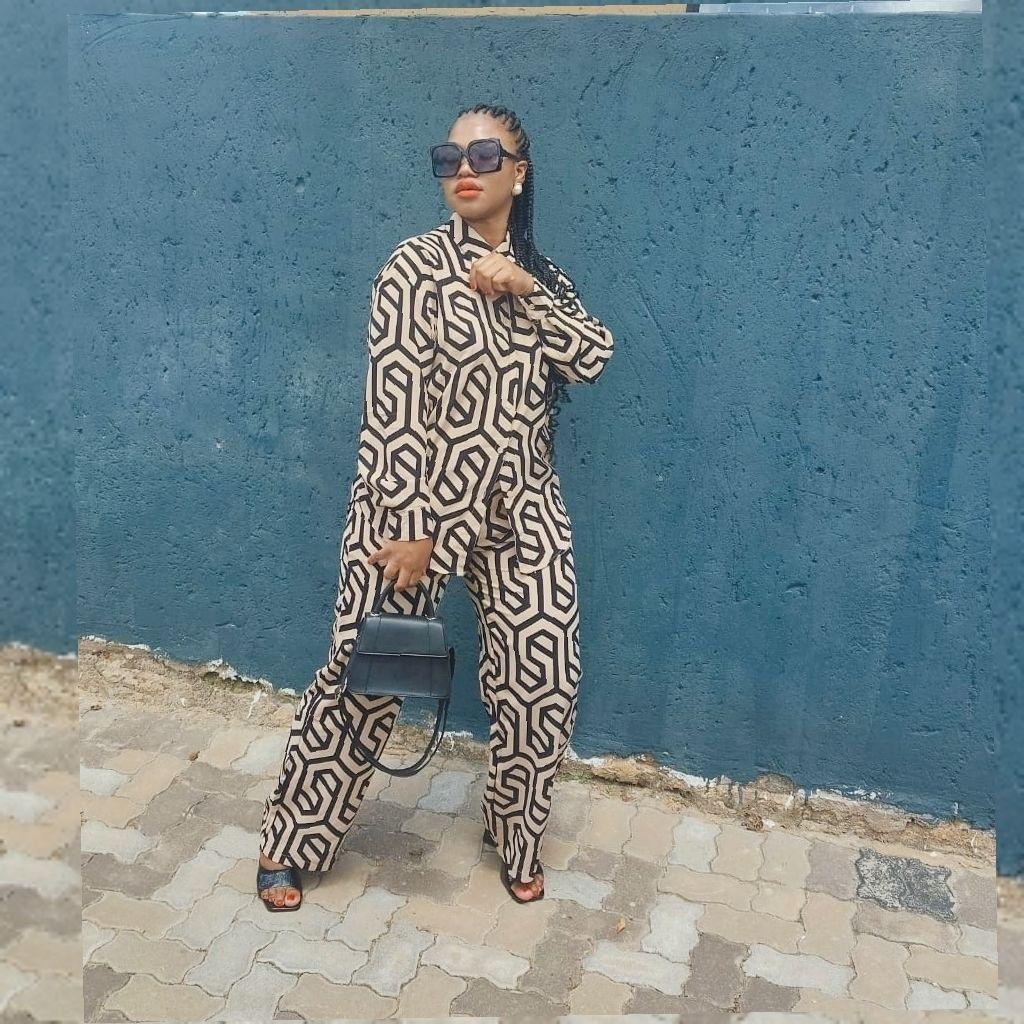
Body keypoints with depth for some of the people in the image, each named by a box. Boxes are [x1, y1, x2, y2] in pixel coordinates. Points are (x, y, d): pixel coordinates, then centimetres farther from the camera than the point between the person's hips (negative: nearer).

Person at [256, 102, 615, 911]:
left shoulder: (541, 275, 11)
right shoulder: (416, 266, -6)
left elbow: (594, 358, -3)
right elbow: (394, 408, -12)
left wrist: (525, 290, -15)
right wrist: (413, 530, -16)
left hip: (522, 515, 5)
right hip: (416, 503, -4)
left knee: (544, 688, 4)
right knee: (361, 678, 3)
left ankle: (517, 834, 31)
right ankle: (292, 842, 25)